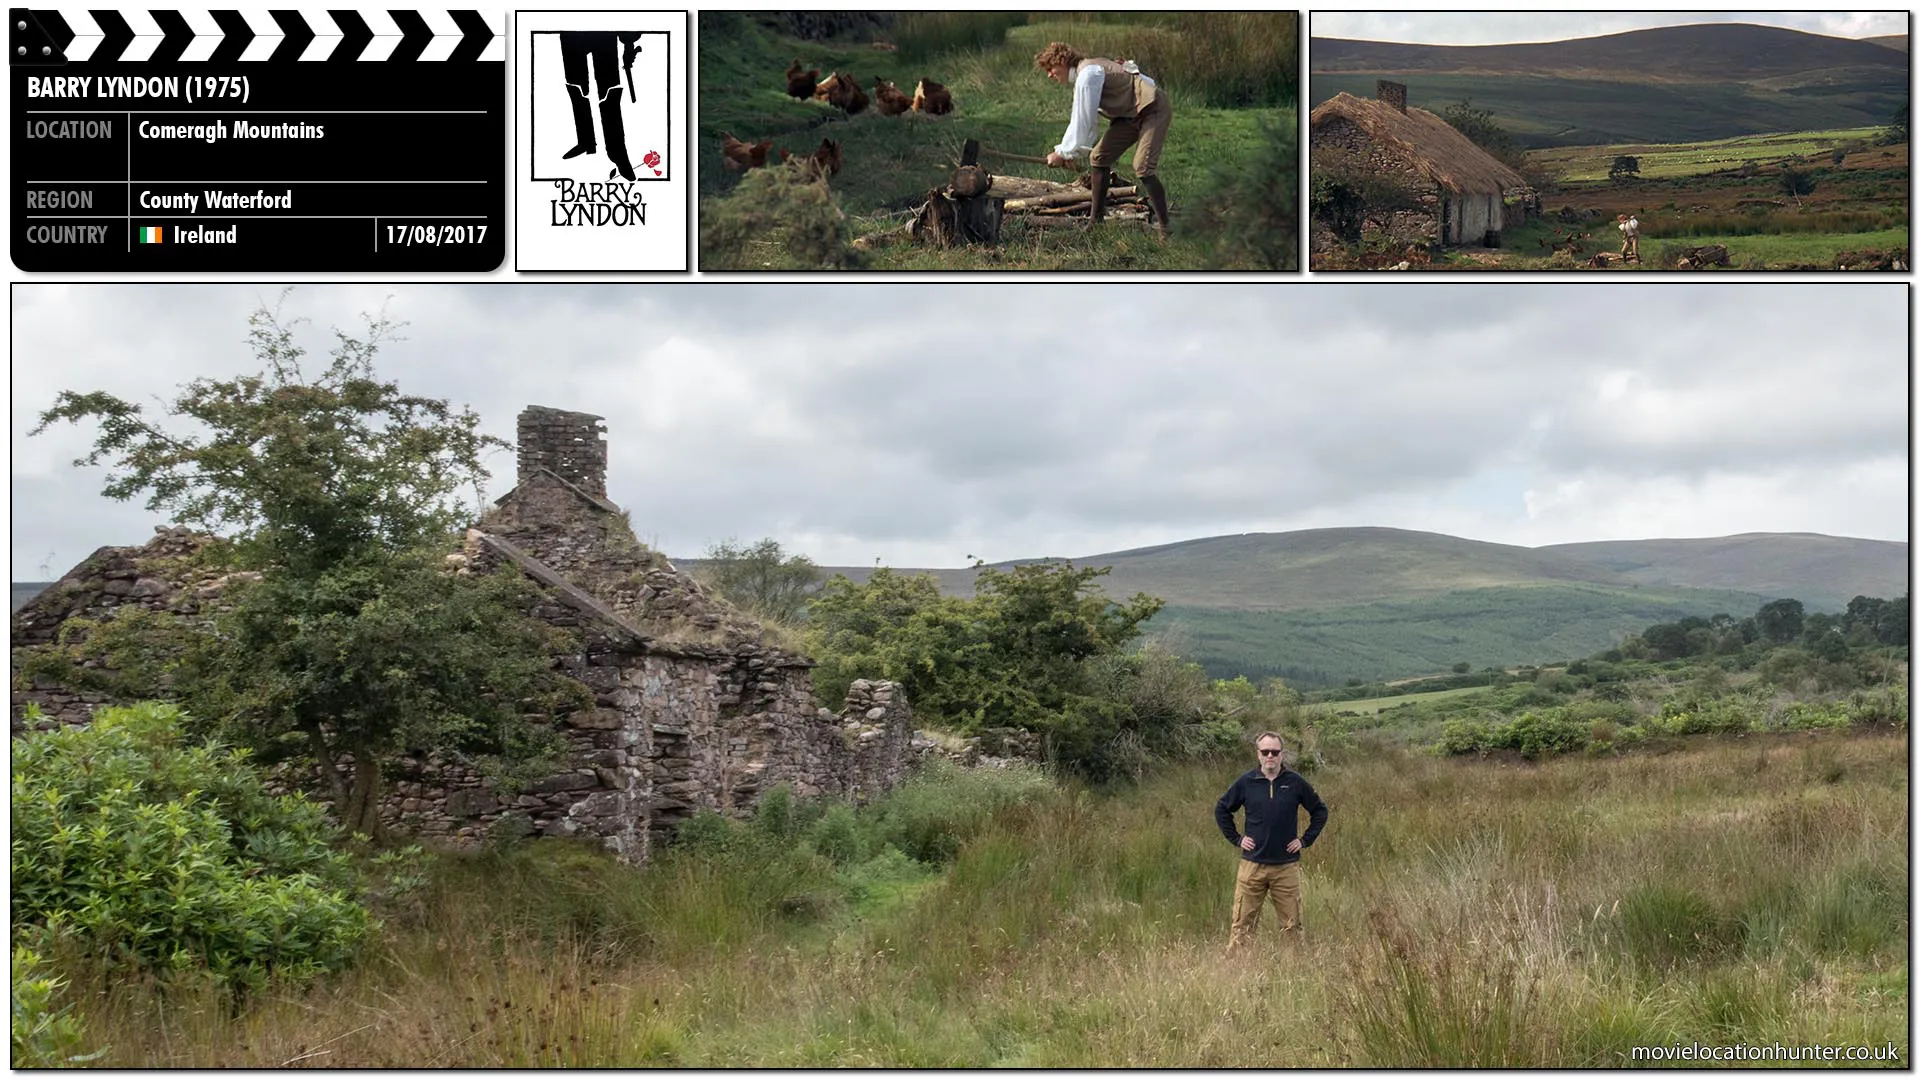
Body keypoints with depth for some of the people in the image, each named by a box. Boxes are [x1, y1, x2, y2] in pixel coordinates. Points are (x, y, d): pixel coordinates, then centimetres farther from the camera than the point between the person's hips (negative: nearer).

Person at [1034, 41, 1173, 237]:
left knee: (1143, 167, -22)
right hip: (1130, 114, 11)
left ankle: (1165, 229, -18)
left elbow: (1083, 120, -22)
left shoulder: (1087, 75, -22)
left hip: (1153, 109, -11)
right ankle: (1097, 221, 14)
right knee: (1099, 157, 8)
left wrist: (1062, 153, -14)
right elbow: (1081, 120, 16)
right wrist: (1072, 153, 10)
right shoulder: (1083, 74, 10)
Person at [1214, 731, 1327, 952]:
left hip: (1287, 867, 0)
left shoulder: (1295, 783, 0)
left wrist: (1306, 840, 3)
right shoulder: (1247, 782, 0)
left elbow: (1320, 811, 11)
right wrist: (1236, 838, 6)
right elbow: (1221, 809, 13)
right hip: (1252, 865, 0)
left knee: (1291, 925, 5)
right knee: (1242, 925, 0)